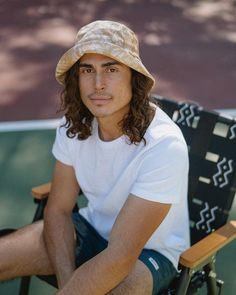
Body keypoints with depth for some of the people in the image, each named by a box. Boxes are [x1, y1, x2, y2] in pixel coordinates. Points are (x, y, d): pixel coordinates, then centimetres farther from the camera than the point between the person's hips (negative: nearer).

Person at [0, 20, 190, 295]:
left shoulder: (164, 146, -30)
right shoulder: (74, 123, -11)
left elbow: (120, 256, -30)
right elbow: (58, 210, -5)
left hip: (148, 250, -4)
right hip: (91, 229, 5)